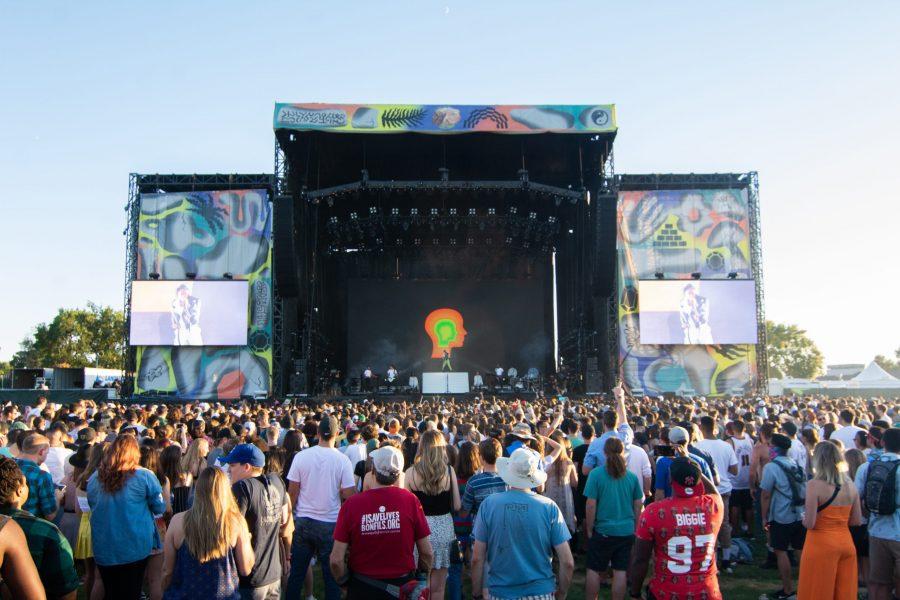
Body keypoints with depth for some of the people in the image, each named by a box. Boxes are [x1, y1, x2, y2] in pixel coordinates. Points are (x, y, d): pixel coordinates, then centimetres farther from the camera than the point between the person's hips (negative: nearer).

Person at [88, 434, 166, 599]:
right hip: (135, 548, -3)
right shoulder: (144, 476, -12)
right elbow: (160, 508, -4)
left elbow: (92, 505, 16)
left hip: (103, 549, 3)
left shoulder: (95, 478, -1)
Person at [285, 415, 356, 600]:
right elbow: (349, 494, -10)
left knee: (297, 571, 13)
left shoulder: (301, 456, -6)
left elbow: (292, 492, -1)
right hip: (330, 524, -2)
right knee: (332, 574, 9)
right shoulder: (342, 460, -10)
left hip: (302, 522, 2)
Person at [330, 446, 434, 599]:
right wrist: (422, 578, 11)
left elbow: (336, 560, -12)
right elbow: (427, 553, -8)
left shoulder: (351, 504, -15)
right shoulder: (411, 500, -14)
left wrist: (344, 581, 7)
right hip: (402, 585, 0)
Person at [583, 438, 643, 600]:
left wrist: (589, 530, -1)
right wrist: (634, 527, 19)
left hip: (603, 531, -3)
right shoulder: (632, 476, -1)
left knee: (593, 570, 10)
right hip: (626, 531, 3)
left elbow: (590, 505, -11)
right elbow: (638, 505, 6)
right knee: (620, 571, 9)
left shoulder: (596, 474, -12)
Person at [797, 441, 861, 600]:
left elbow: (809, 523, -18)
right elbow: (857, 521, 8)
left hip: (821, 545, -5)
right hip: (846, 543, 5)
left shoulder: (814, 485, -16)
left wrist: (803, 517, 3)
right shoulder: (850, 486, 1)